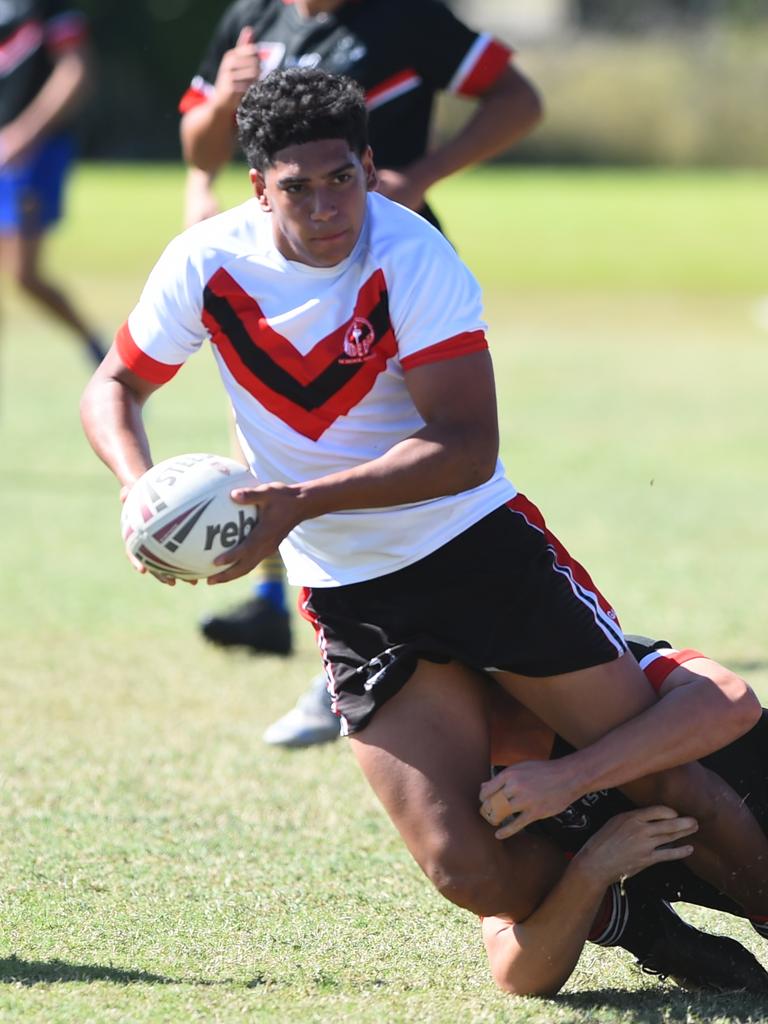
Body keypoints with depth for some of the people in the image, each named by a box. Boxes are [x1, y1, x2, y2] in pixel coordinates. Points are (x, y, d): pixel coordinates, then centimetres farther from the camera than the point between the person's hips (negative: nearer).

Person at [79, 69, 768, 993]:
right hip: (349, 598, 2)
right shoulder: (207, 263, -8)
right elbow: (113, 387, 7)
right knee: (468, 872, -10)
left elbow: (467, 448, -24)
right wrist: (144, 489, -15)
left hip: (480, 544, -2)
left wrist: (303, 502, -31)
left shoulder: (411, 258, -18)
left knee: (664, 774, -4)